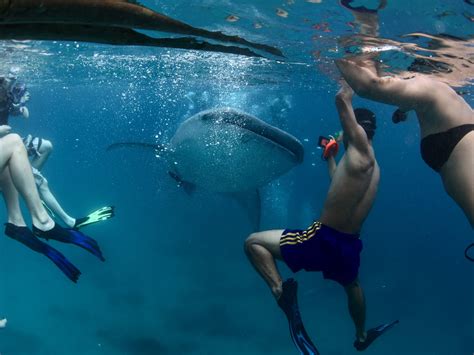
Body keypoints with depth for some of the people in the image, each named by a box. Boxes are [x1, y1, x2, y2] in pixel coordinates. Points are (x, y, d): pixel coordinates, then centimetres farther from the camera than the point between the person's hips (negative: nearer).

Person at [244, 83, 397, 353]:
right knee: (352, 285, 41)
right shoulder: (370, 164, 13)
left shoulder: (361, 148, -13)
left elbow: (342, 99, -17)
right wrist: (331, 156, 41)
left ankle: (282, 292, -26)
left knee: (254, 243, -6)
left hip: (324, 240, -9)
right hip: (350, 245, 9)